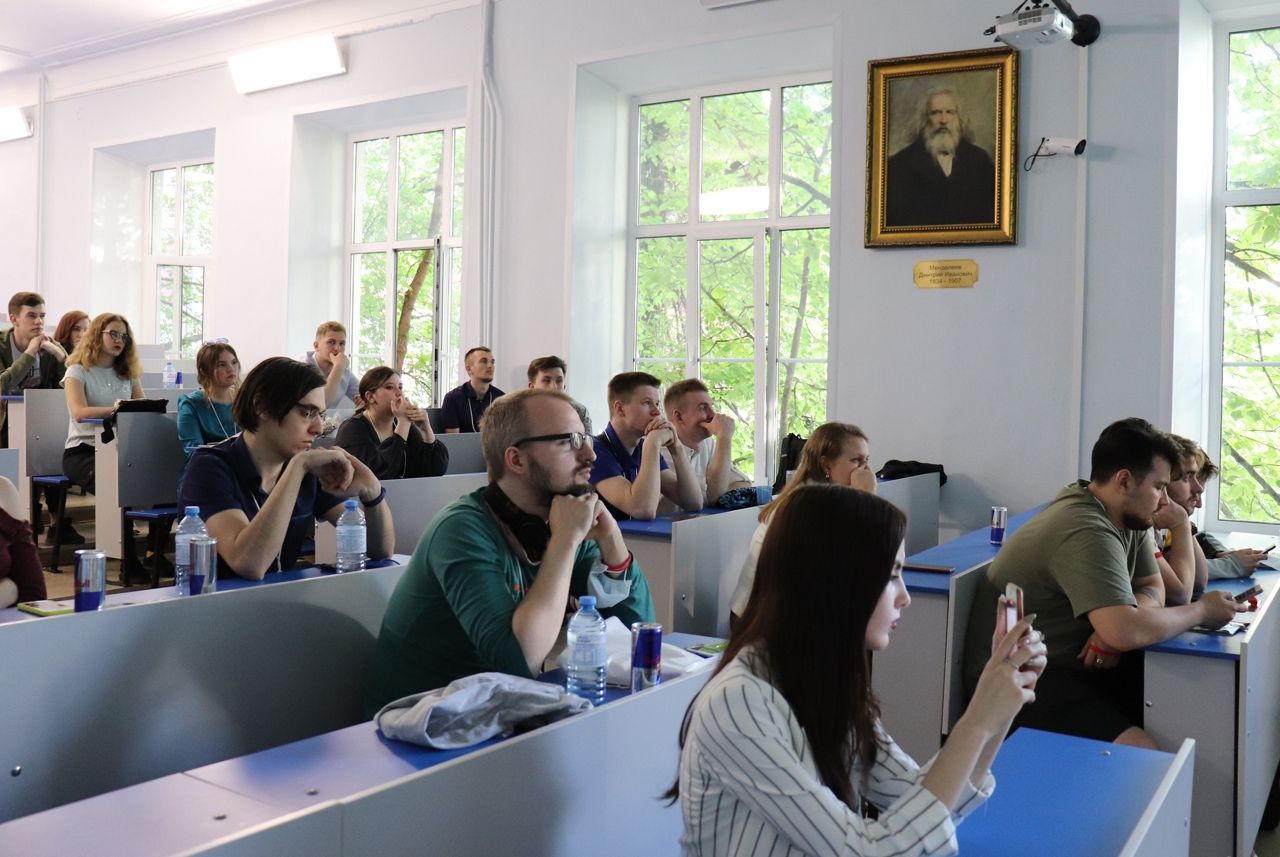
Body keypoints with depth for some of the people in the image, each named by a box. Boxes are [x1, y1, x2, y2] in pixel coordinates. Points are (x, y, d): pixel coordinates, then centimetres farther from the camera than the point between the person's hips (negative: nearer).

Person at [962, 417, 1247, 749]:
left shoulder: (1130, 519, 7)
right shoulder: (1087, 534, -24)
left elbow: (1153, 589, 11)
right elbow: (1125, 631, -33)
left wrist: (1114, 628, -12)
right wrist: (1202, 610, -15)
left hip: (1074, 661, 10)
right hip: (1021, 680, -10)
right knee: (1140, 757, -27)